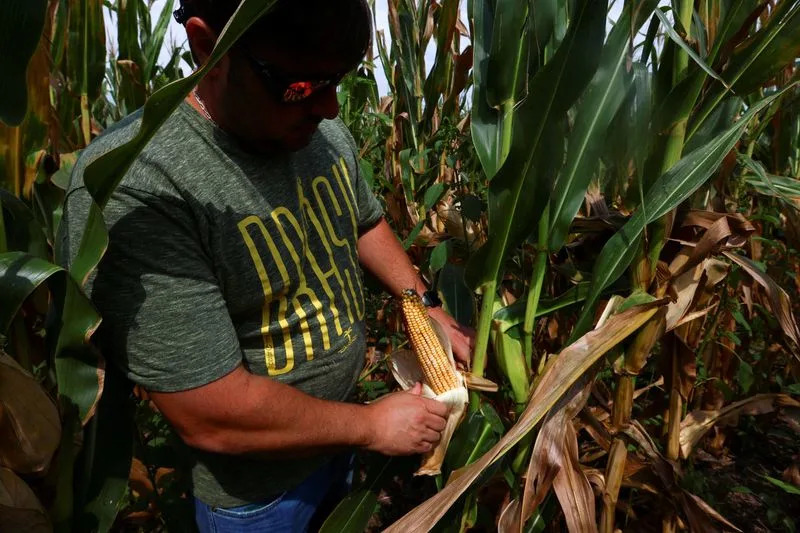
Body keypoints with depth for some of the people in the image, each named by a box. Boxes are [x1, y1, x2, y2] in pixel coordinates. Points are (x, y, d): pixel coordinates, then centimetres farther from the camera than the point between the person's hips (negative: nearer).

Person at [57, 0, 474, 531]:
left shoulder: (327, 133, -10)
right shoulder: (129, 188, -33)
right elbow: (212, 418, -30)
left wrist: (428, 311, -1)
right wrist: (371, 425, -19)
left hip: (340, 430, 6)